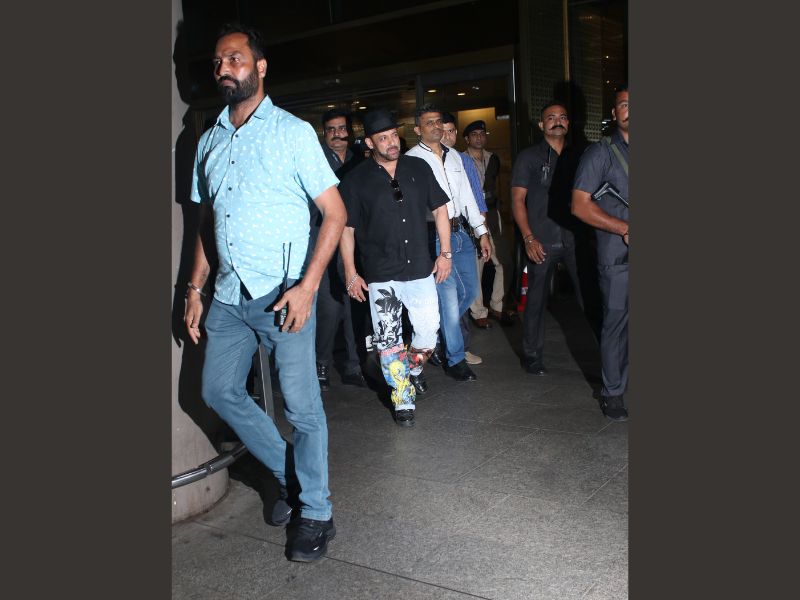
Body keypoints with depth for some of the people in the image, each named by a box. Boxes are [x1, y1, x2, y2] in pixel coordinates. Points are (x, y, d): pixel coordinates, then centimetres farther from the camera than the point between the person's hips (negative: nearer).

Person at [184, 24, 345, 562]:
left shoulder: (293, 132, -4)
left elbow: (335, 213, -7)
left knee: (302, 405, -3)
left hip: (281, 293, -6)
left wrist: (307, 286, -17)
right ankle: (288, 472, 29)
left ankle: (316, 512, 15)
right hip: (228, 294, 6)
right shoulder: (209, 141, 13)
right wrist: (195, 286, 11)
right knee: (220, 391, 10)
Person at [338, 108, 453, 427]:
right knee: (388, 341, 2)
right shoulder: (355, 180, -2)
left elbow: (439, 209, 11)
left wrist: (445, 252, 5)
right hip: (381, 277, -2)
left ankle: (412, 371, 36)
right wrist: (350, 273, -2)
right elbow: (346, 229, 1)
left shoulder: (419, 168, 5)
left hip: (421, 270, 2)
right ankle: (403, 400, 16)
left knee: (429, 332, 6)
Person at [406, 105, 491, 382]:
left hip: (461, 232, 7)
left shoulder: (454, 157, 15)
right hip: (434, 236, -7)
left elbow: (467, 196, 17)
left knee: (471, 289, 13)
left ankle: (441, 329, 36)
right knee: (449, 296, -5)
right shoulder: (412, 159, -5)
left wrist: (482, 231, 13)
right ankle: (455, 359, 8)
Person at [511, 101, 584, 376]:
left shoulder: (575, 157, 14)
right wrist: (528, 238, -12)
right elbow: (517, 200, -2)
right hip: (541, 242, -3)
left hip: (574, 239, 3)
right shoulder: (528, 157, 2)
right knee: (536, 301, 3)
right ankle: (532, 356, 16)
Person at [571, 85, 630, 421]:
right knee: (616, 323, 2)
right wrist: (625, 228, -14)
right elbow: (580, 205, -7)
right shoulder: (601, 152, -1)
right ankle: (613, 392, 16)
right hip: (617, 257, -4)